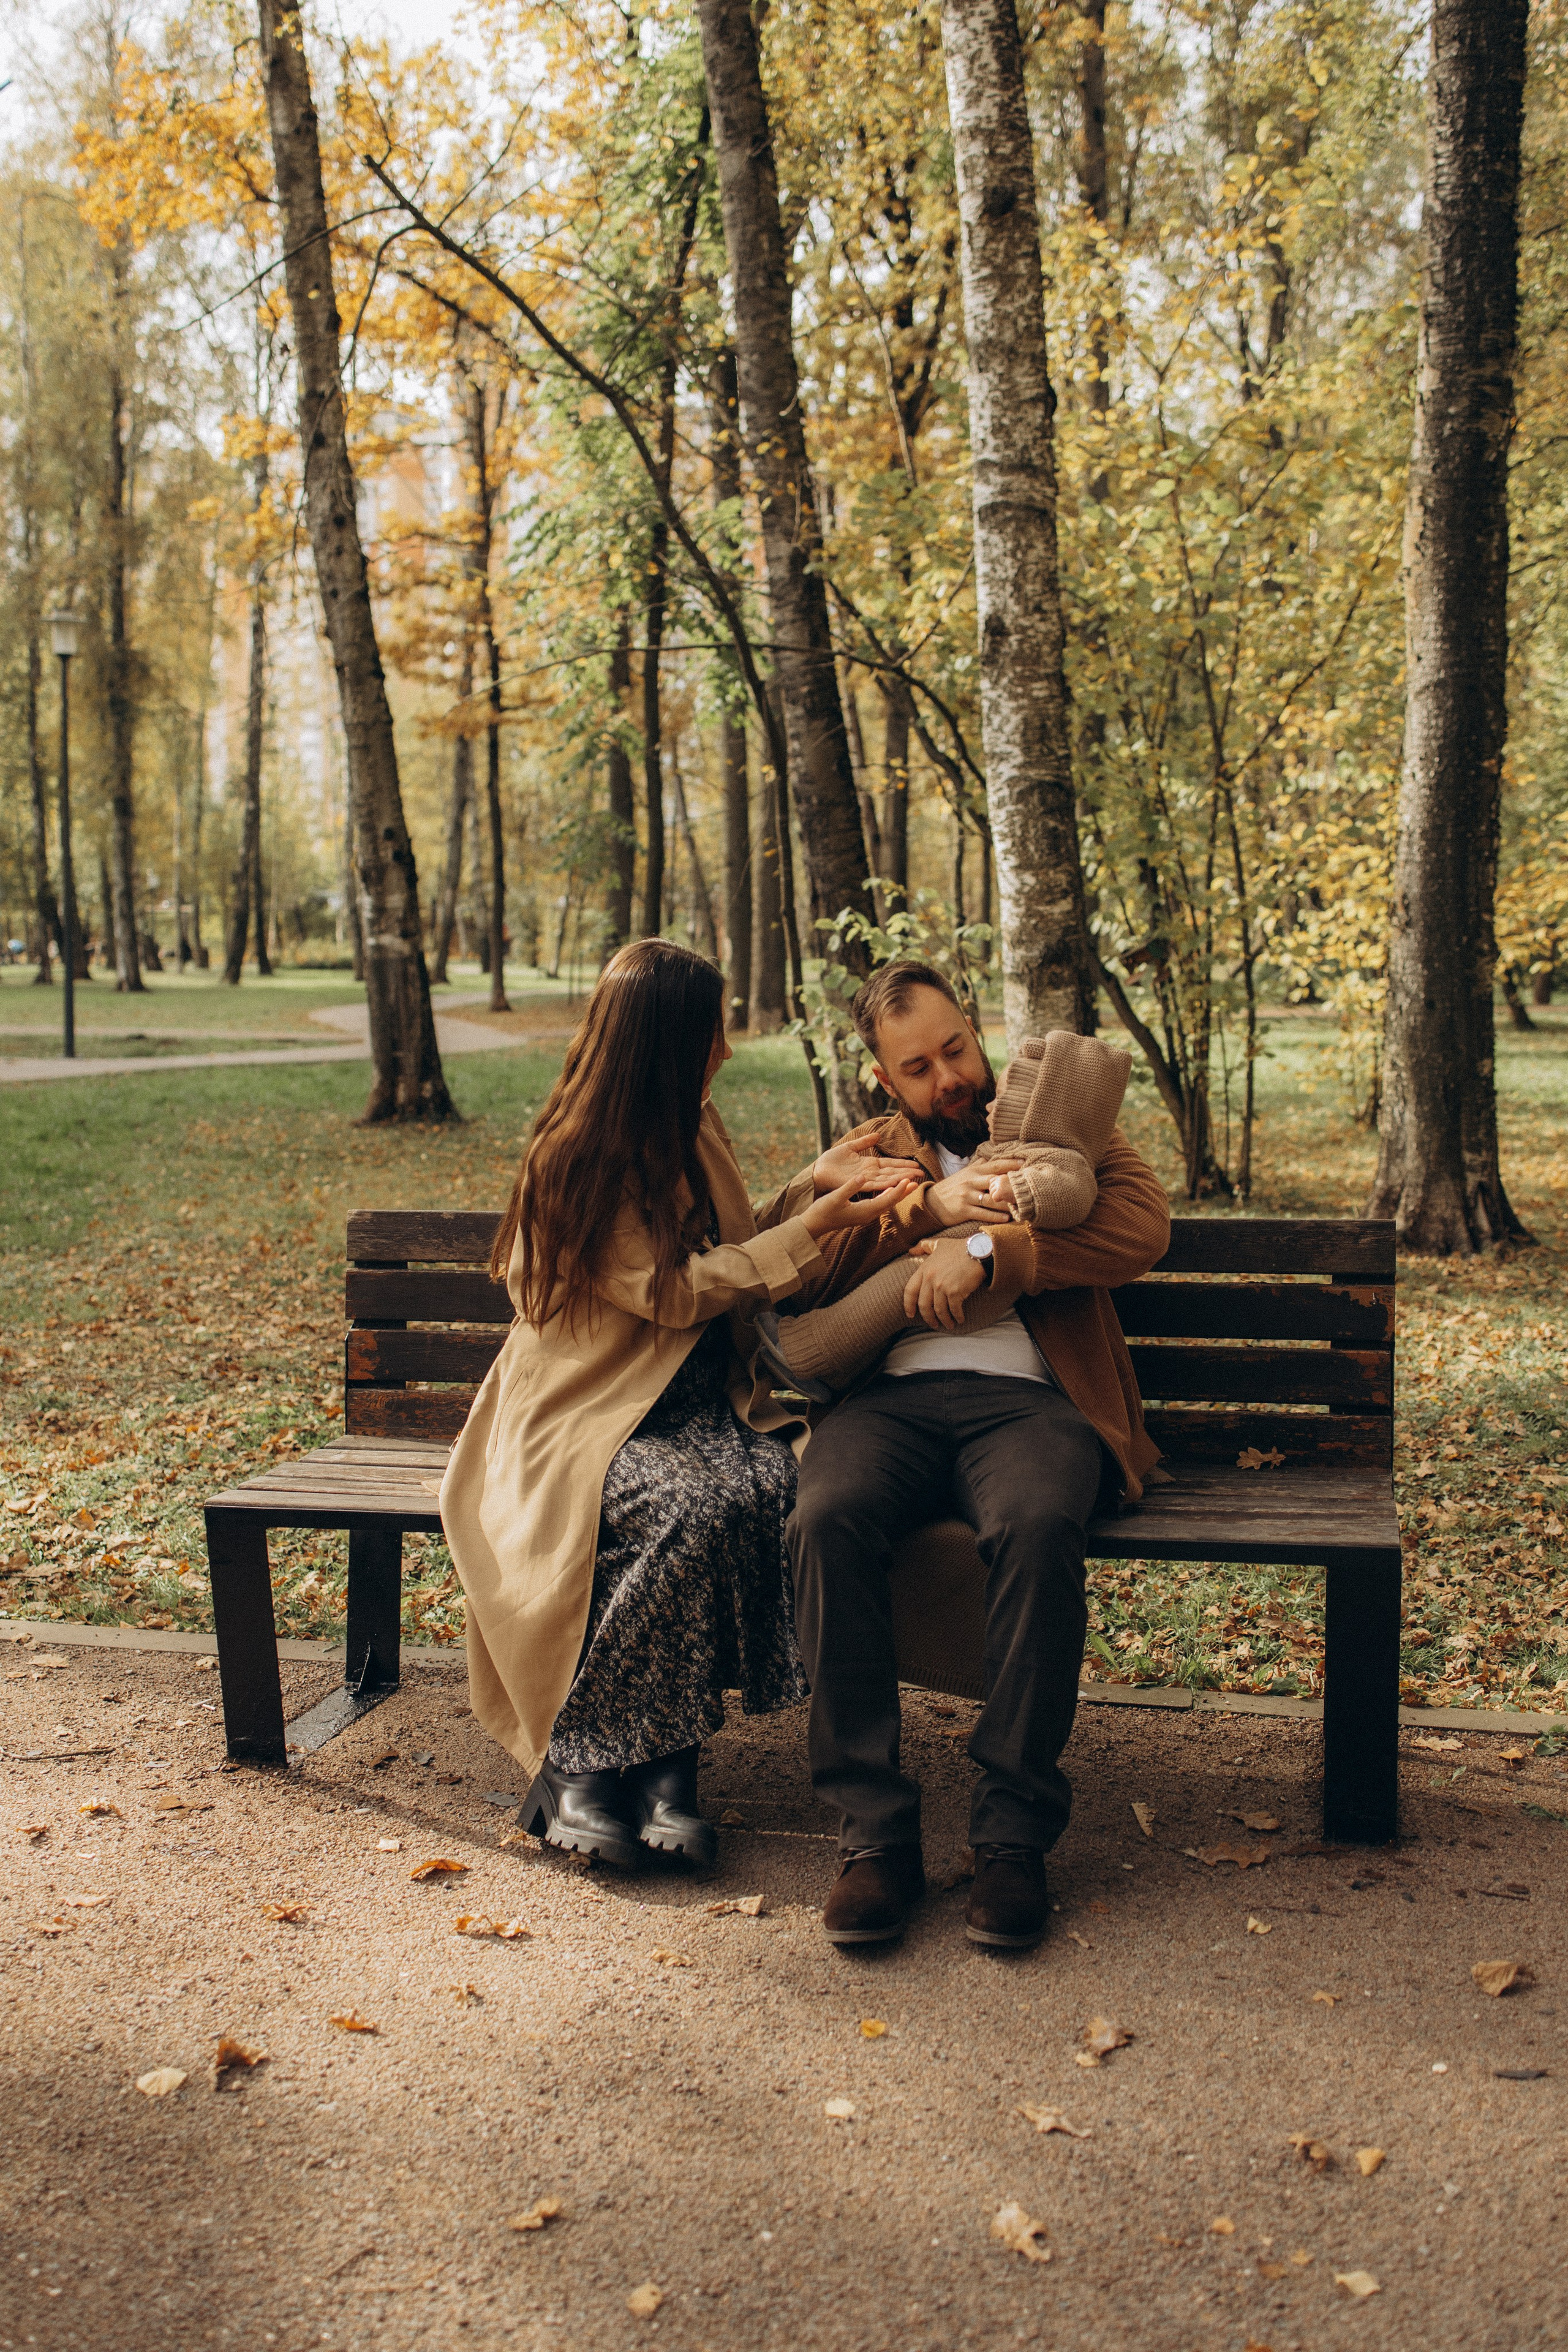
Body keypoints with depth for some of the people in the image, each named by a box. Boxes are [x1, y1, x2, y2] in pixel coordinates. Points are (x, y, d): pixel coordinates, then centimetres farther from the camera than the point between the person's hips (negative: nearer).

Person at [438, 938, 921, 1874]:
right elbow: (676, 1292, -15)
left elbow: (733, 1248, 24)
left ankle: (667, 1760, -22)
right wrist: (816, 1225, -13)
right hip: (588, 1411, -6)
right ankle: (582, 1762, -19)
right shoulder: (575, 1159, -12)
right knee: (692, 1510, -37)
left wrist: (819, 1183, 9)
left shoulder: (693, 1128, 12)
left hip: (699, 1400, 6)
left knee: (770, 1490, -29)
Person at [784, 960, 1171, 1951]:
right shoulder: (869, 1155, 28)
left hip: (1026, 1396, -1)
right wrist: (925, 1200, -6)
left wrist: (987, 1252, -10)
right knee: (829, 1518, -32)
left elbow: (1146, 1223, 1)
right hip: (891, 1396, 2)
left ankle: (1014, 1834, -26)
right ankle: (876, 1832, -25)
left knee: (1041, 1526, -36)